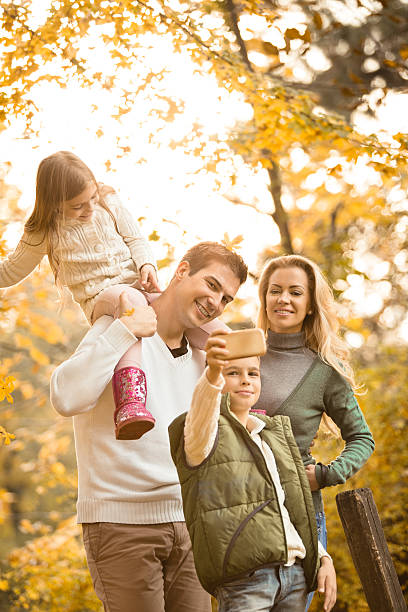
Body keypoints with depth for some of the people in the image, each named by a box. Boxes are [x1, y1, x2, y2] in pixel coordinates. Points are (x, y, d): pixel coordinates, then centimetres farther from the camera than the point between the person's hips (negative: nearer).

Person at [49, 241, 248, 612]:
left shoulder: (201, 356, 15)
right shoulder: (118, 331, -7)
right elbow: (66, 398, -25)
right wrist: (124, 331, -22)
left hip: (186, 525, 7)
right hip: (122, 522, -7)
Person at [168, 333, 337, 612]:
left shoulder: (273, 432, 23)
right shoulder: (204, 432, 3)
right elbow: (203, 403, -23)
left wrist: (322, 558, 15)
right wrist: (213, 372, -43)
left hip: (295, 570, 6)